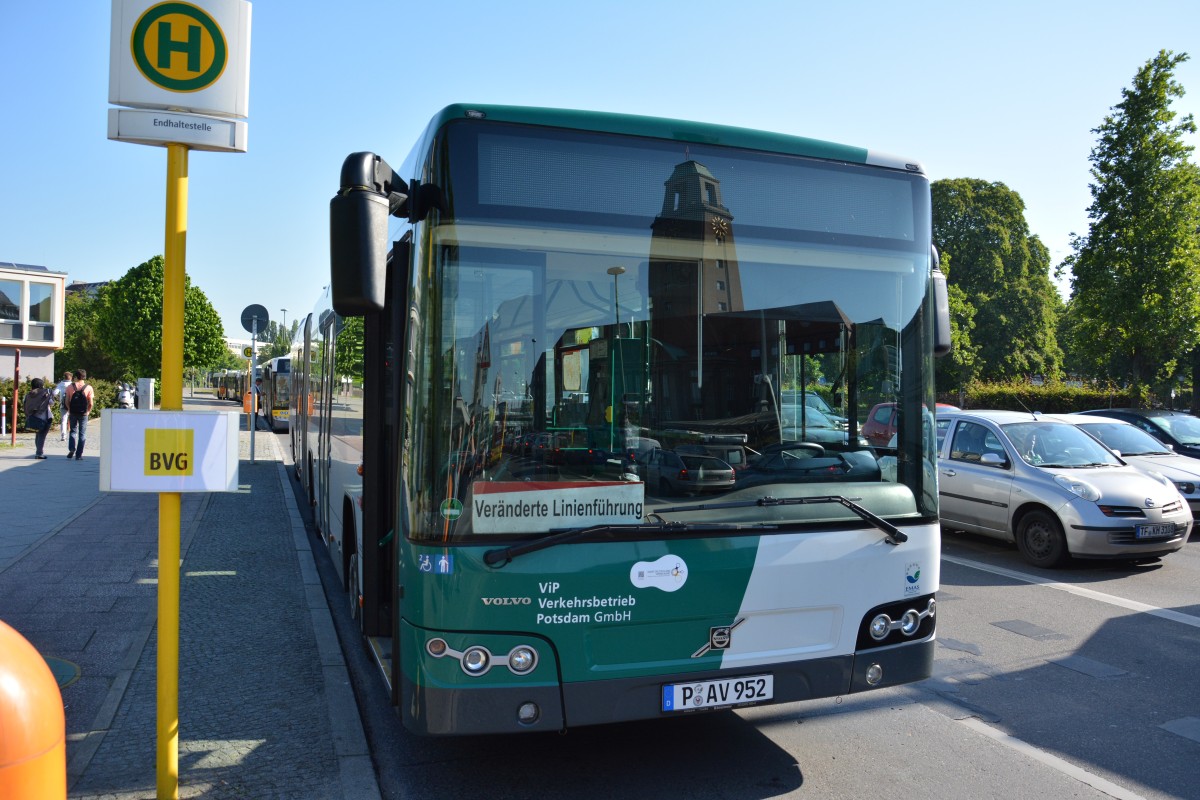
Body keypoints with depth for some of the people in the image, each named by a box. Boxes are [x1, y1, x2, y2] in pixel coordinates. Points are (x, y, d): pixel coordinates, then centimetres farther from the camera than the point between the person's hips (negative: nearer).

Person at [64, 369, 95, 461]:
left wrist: (69, 410, 13)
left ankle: (71, 449, -2)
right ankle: (78, 455, 5)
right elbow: (91, 403, -7)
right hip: (83, 413, -1)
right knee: (82, 434, 6)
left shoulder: (70, 387, -2)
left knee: (73, 431, 18)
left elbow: (67, 401, -1)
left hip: (73, 413, 1)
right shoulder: (88, 388, -6)